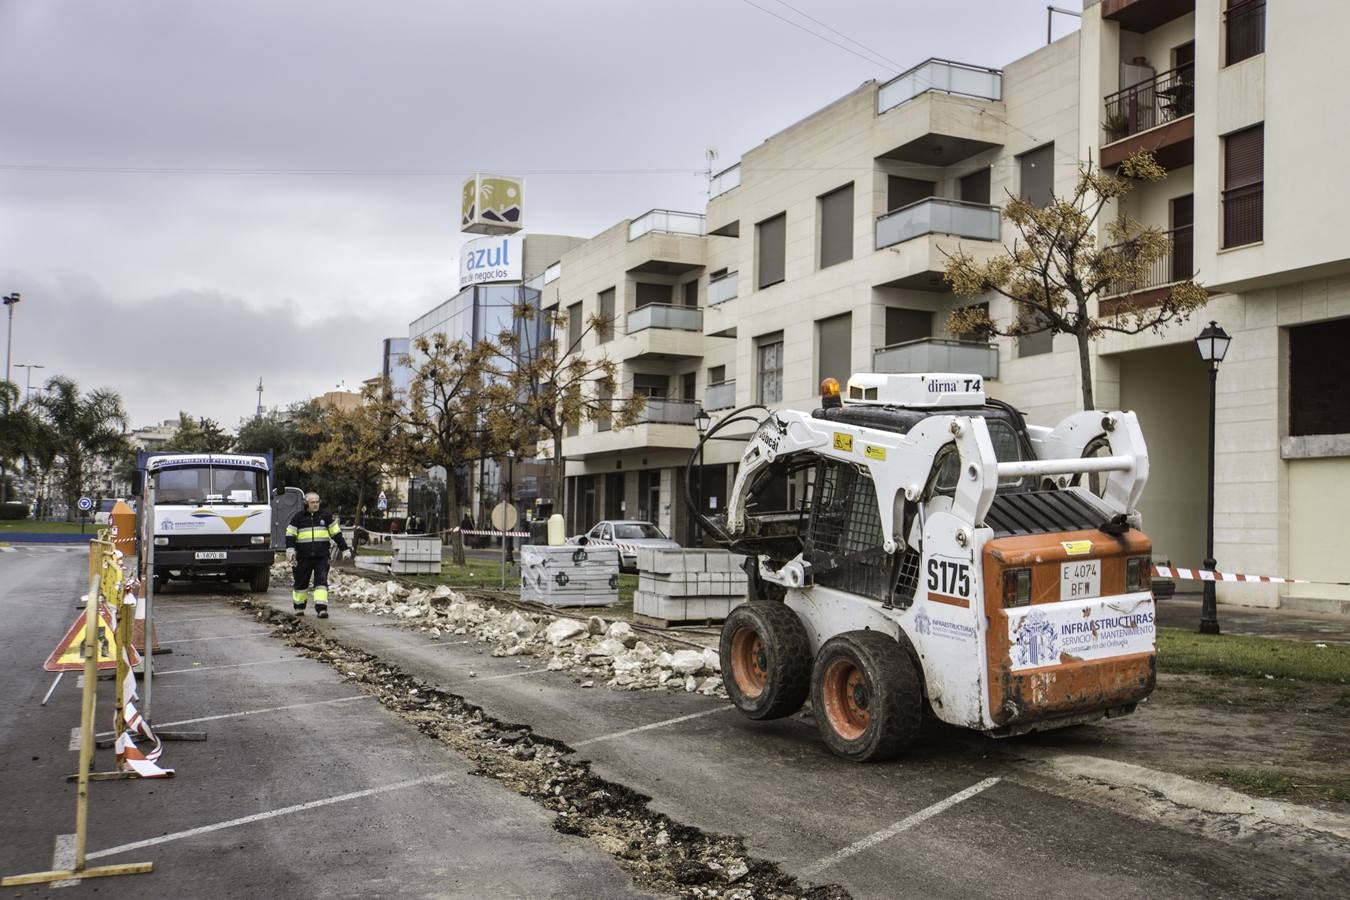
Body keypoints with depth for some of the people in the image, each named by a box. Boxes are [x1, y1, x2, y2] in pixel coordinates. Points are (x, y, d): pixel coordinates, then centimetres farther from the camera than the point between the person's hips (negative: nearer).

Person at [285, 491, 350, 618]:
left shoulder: (326, 516, 7)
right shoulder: (298, 517, 4)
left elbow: (336, 533, 11)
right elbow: (290, 535, 3)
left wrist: (344, 549, 10)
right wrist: (290, 549, -13)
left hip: (322, 557, 0)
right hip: (303, 557, 0)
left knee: (321, 581, -10)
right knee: (301, 583, 11)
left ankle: (321, 609, -14)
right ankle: (299, 607, 29)